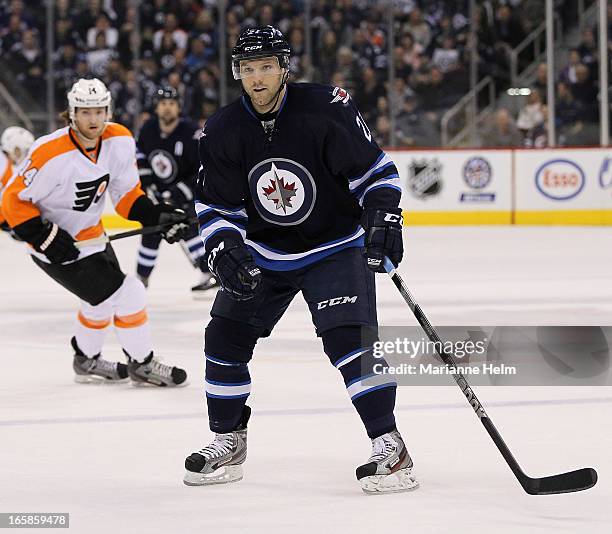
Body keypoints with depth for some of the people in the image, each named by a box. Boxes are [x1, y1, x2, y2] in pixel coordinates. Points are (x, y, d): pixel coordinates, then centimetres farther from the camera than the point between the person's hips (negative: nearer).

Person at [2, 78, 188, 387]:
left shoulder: (120, 141, -10)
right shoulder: (51, 154, -30)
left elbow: (126, 193, 2)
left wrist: (154, 215, -12)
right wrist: (45, 237, -27)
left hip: (91, 235, 8)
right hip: (57, 244, -8)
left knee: (105, 299, 26)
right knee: (126, 294, -11)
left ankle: (86, 362, 49)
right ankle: (142, 365, 8)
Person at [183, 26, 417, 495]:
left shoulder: (326, 109, -19)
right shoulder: (223, 131, -8)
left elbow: (374, 169, -12)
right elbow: (216, 206, -1)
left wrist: (383, 219, -25)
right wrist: (226, 253, -17)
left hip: (336, 246, -5)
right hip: (263, 253, 5)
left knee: (348, 337, -22)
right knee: (226, 337, 3)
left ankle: (390, 448, -18)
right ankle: (228, 443, 21)